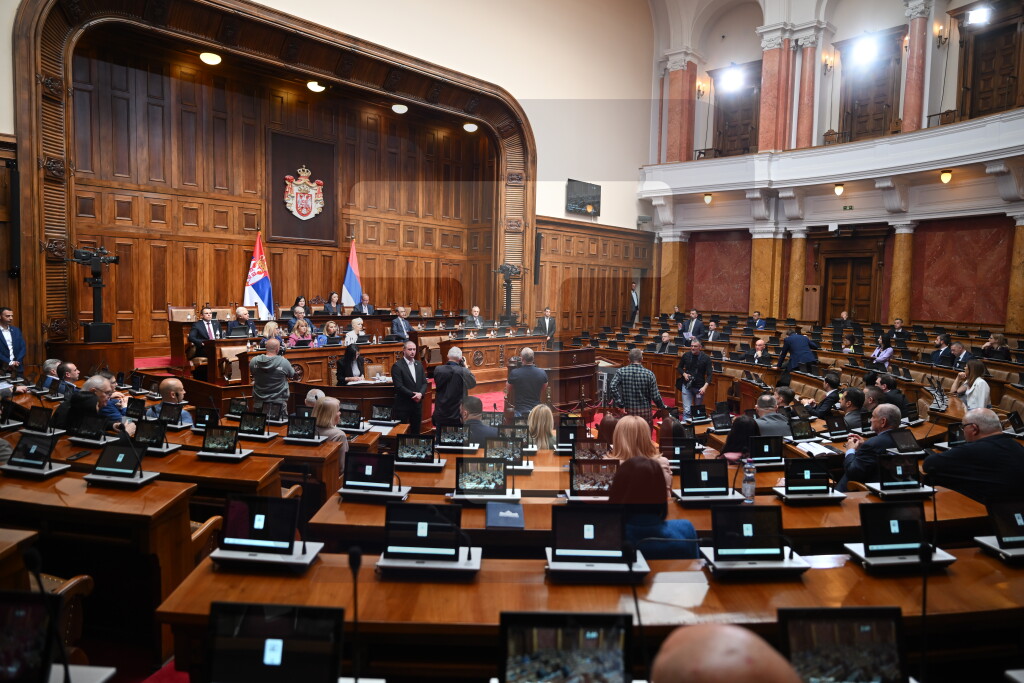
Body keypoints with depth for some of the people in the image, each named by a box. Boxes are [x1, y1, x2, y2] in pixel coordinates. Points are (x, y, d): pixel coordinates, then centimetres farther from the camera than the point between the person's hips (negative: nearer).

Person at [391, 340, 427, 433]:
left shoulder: (419, 364, 11)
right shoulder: (397, 366, -8)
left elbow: (424, 383, 8)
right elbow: (399, 386, -15)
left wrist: (420, 394, -11)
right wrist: (413, 395, -17)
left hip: (417, 403, 6)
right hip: (403, 404, -5)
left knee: (416, 431, 10)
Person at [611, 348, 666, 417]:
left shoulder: (621, 372, -5)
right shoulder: (649, 374, -9)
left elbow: (613, 387, -19)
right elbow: (655, 396, -9)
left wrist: (620, 404, -14)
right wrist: (662, 407, 9)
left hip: (627, 411, 1)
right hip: (644, 412, -1)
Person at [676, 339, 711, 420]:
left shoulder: (706, 358, -7)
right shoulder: (686, 355, -2)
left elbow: (709, 374, -9)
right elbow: (679, 368, 13)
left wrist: (705, 386, -25)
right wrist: (684, 374, -9)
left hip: (699, 388, 0)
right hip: (687, 386, 0)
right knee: (686, 410, -7)